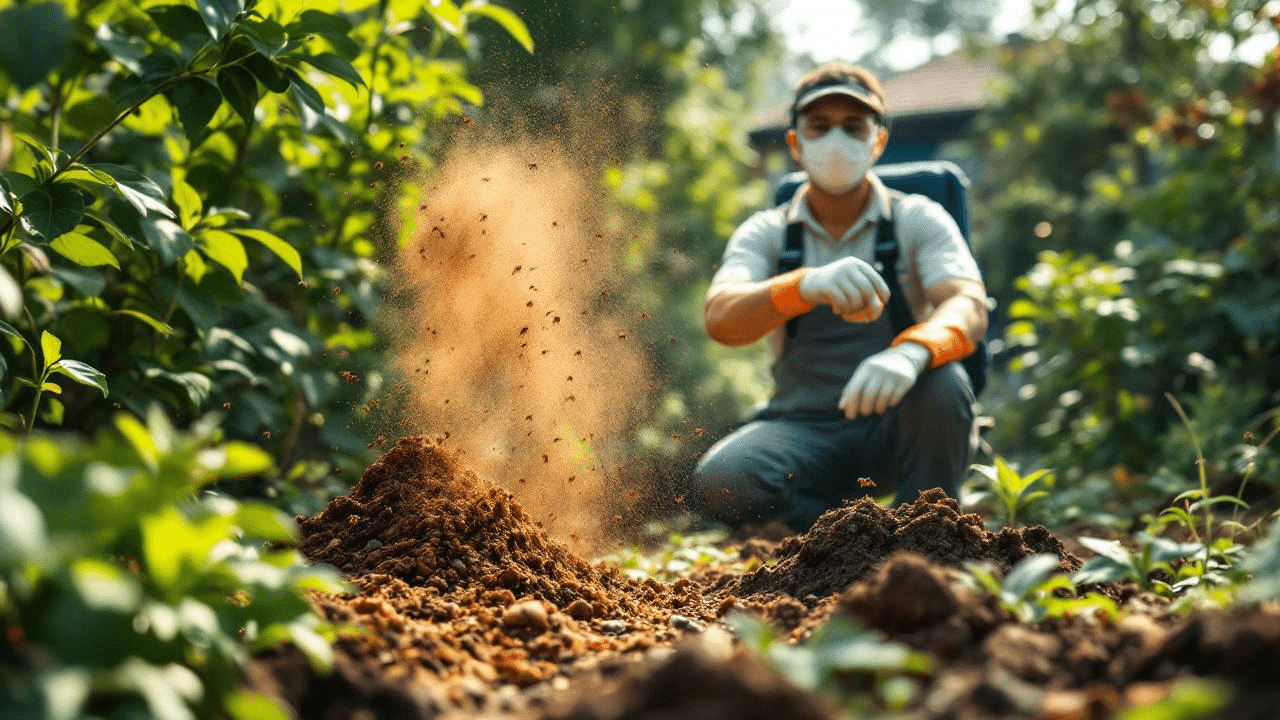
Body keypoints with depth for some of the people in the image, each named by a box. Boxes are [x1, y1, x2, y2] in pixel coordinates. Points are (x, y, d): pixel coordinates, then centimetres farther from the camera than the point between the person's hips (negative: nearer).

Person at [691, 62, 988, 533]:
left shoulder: (918, 220, 1)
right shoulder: (766, 233, 3)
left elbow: (970, 307, -18)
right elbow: (720, 320, -18)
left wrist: (912, 351, -44)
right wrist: (807, 286, -41)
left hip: (893, 427, 0)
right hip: (802, 431, 0)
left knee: (941, 385, -34)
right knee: (719, 481, -30)